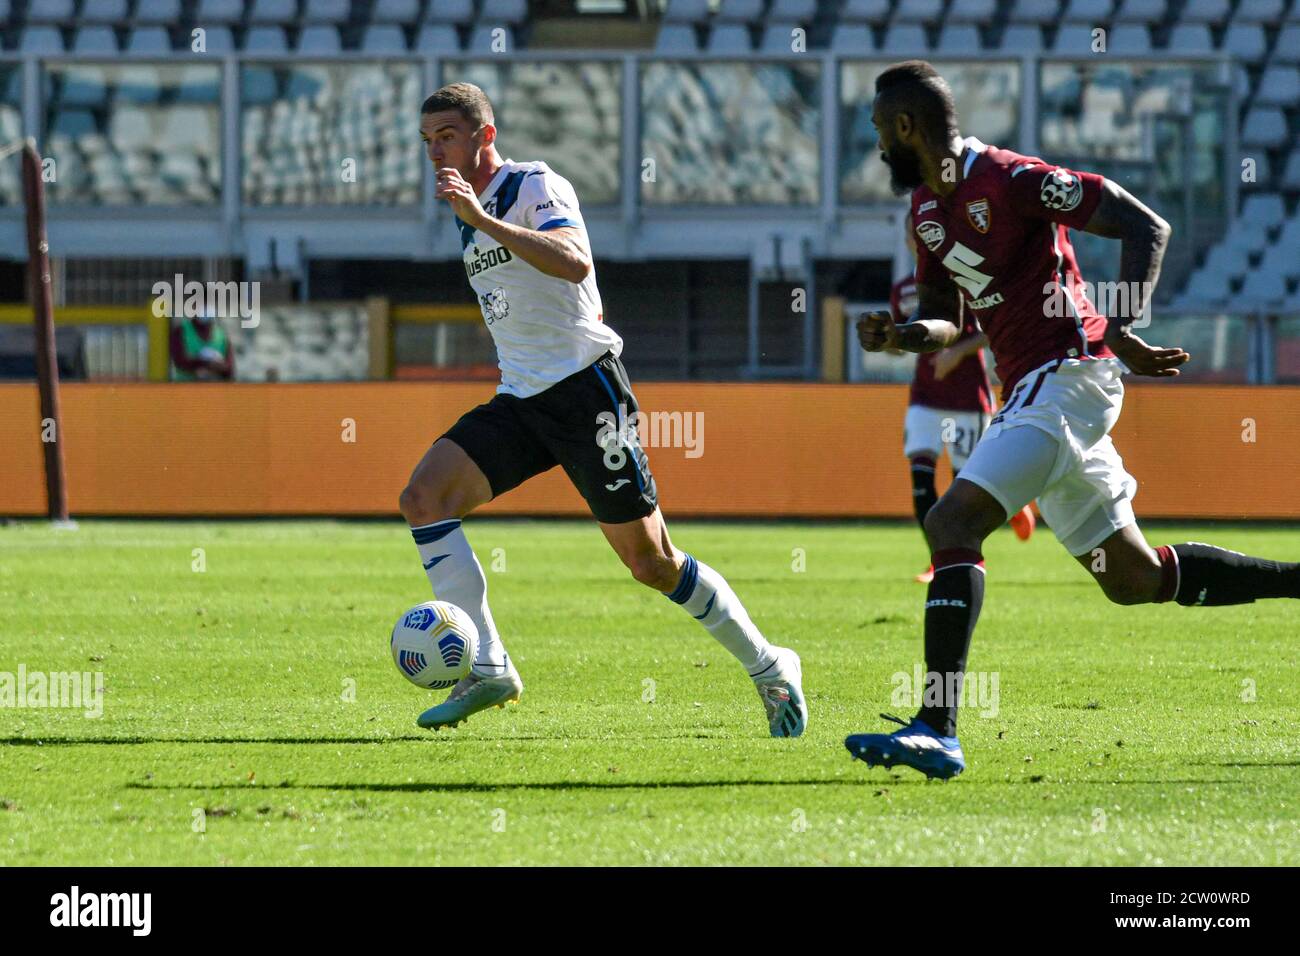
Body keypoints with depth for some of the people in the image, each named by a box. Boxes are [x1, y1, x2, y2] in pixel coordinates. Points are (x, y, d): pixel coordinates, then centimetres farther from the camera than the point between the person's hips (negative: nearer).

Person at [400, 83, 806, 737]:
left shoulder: (537, 186, -9)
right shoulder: (469, 214, 17)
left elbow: (574, 263, -30)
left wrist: (483, 219, -35)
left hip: (583, 385, -8)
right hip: (520, 399, 8)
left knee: (650, 561, -7)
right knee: (423, 496, -15)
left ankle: (769, 668, 11)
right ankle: (487, 669, -15)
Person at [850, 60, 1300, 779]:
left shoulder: (1008, 180, -14)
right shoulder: (929, 206, 13)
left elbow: (1146, 227, -15)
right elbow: (944, 321, 21)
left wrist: (1122, 329, -26)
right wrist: (902, 336, -3)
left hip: (1065, 379, -10)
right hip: (1035, 390, 10)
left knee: (951, 524, -20)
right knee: (1133, 578, 14)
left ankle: (936, 731, -26)